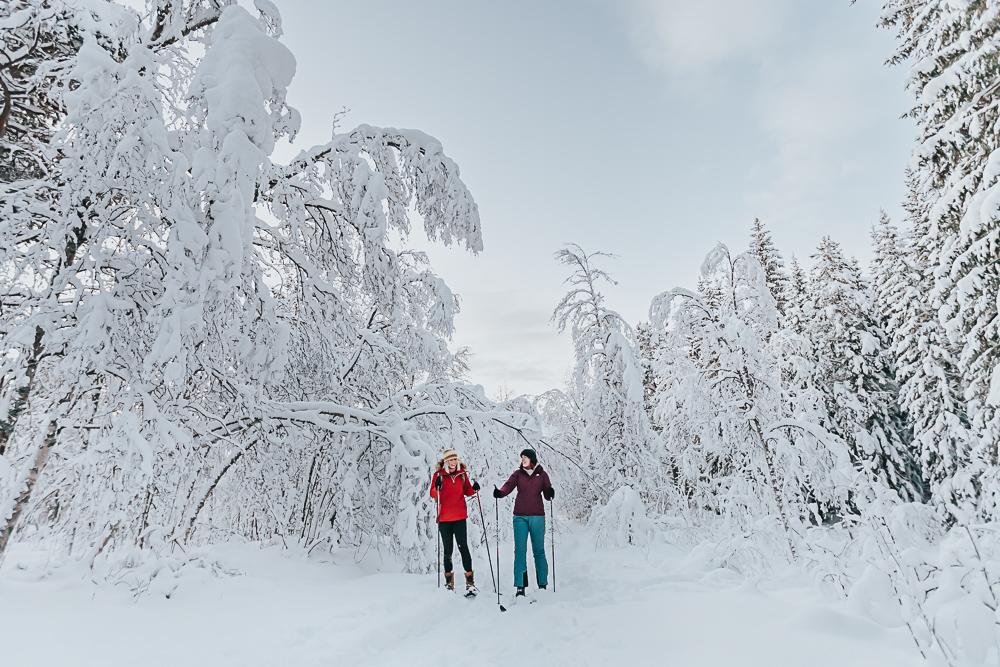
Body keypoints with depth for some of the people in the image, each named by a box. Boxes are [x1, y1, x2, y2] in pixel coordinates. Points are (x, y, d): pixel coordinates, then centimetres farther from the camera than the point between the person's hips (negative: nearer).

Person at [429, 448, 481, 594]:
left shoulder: (462, 474, 3)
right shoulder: (438, 474, -4)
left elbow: (466, 491, 12)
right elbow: (433, 494, -8)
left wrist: (473, 489, -9)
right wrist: (437, 487, -28)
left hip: (460, 517, 1)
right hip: (444, 518, -1)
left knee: (463, 547, -6)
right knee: (448, 550, 10)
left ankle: (470, 581, 3)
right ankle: (449, 580, 26)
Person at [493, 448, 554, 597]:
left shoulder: (542, 474, 5)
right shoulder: (518, 474, 6)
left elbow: (547, 494, 2)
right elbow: (508, 485, -8)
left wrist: (550, 493, -20)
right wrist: (500, 492, -28)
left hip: (537, 516, -1)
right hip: (520, 517, 1)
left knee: (538, 551, 6)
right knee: (520, 551, -1)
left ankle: (542, 585, 18)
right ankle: (520, 586, 5)